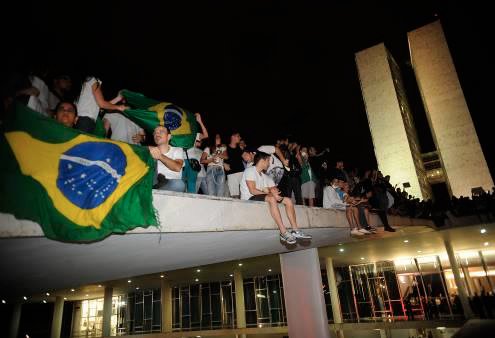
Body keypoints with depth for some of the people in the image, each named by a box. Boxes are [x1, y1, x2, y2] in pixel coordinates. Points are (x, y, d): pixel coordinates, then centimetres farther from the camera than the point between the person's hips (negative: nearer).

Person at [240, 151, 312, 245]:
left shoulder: (264, 176, 23)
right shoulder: (250, 170, -2)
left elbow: (274, 190, 10)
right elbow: (252, 191, -15)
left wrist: (274, 192, -15)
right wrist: (270, 193, -13)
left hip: (261, 198, 9)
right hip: (249, 199, -8)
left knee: (288, 200, -2)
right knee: (271, 198, -35)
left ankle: (295, 231, -12)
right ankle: (284, 232, -37)